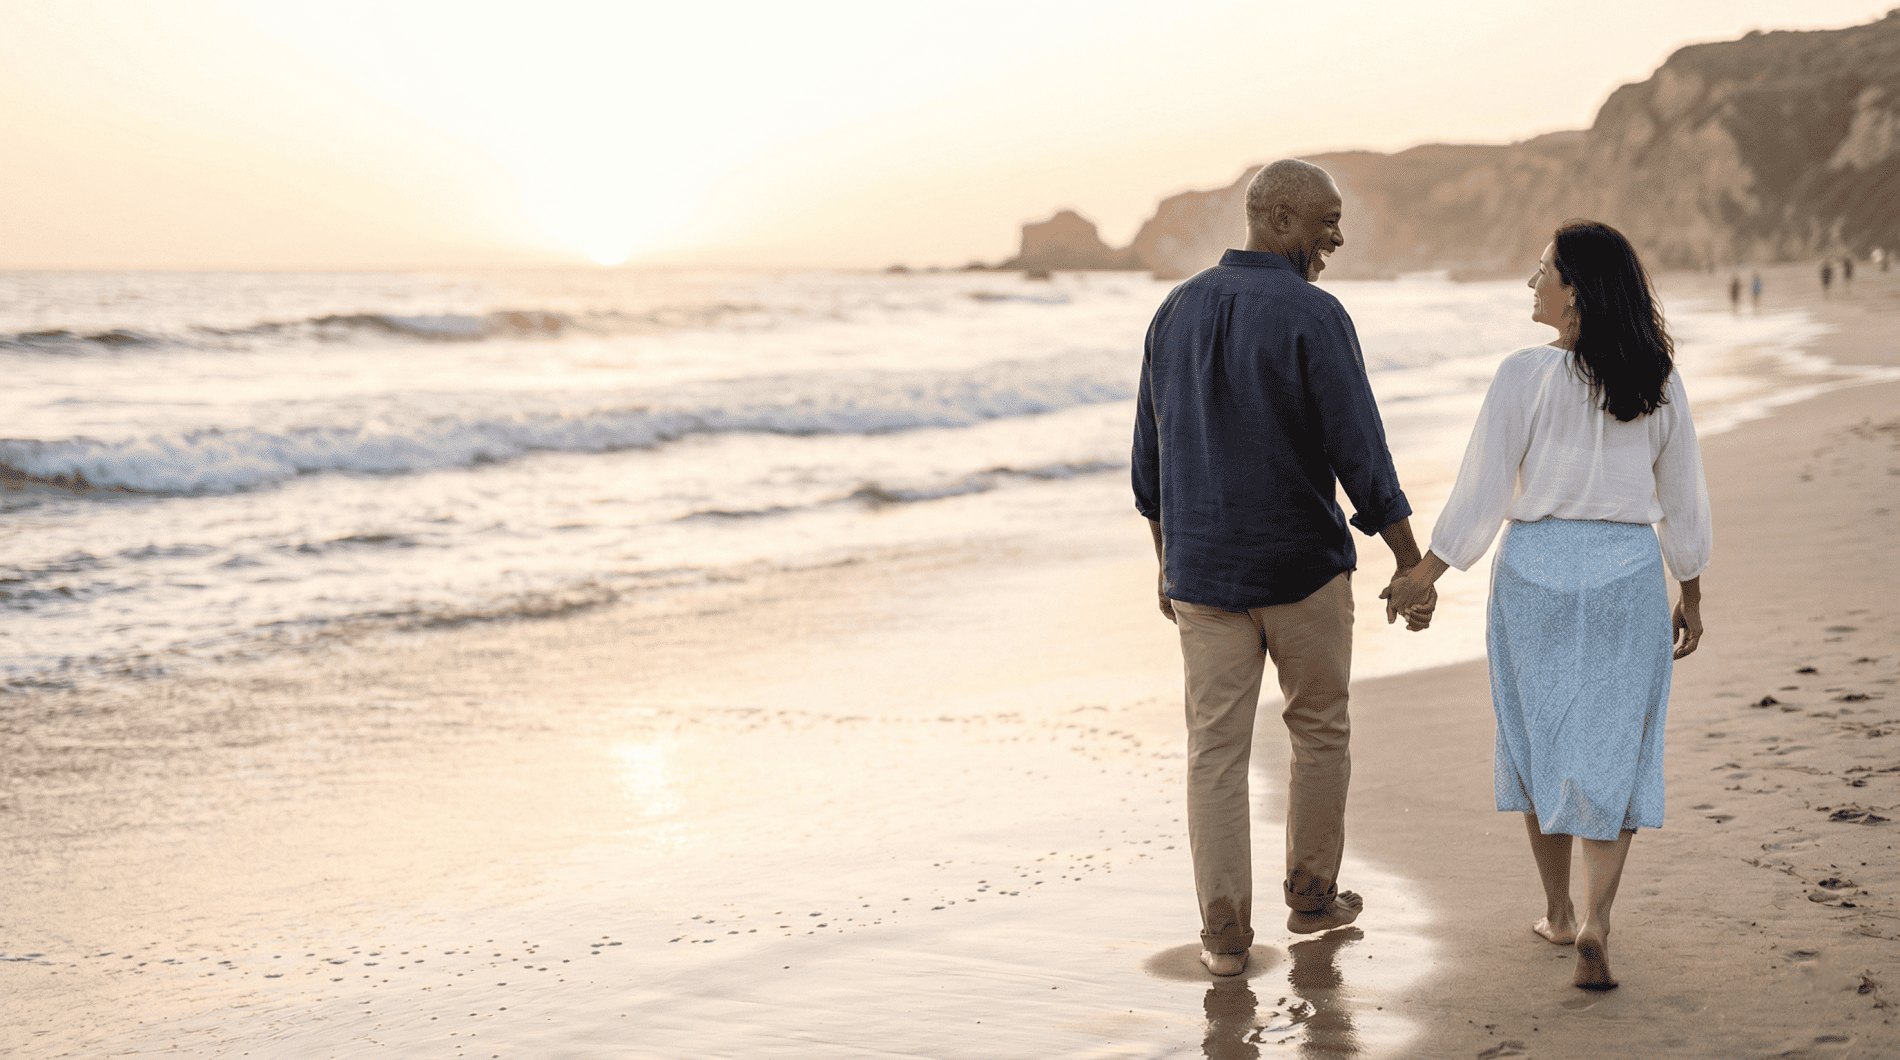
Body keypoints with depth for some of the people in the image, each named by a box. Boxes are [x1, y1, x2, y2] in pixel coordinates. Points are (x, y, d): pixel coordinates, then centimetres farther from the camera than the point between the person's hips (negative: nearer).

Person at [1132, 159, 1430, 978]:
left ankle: (1225, 932, 4)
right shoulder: (1315, 317, -15)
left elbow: (1151, 456, 10)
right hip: (1303, 569, -4)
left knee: (1216, 750, 5)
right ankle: (1311, 895, 28)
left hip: (1205, 568, 4)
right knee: (1320, 731, 17)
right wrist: (1412, 567, -8)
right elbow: (1361, 455, -16)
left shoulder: (1177, 312, 3)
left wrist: (1167, 560, 20)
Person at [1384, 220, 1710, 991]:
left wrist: (1427, 571, 1)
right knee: (1611, 756, 6)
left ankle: (1558, 911, 27)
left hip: (1536, 572, -2)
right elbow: (1682, 499, 5)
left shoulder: (1526, 376, -13)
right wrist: (1690, 596, 16)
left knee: (1542, 742, 15)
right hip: (1628, 577, 2)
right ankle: (1595, 922, -9)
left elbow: (1483, 487, -10)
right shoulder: (1658, 383, -2)